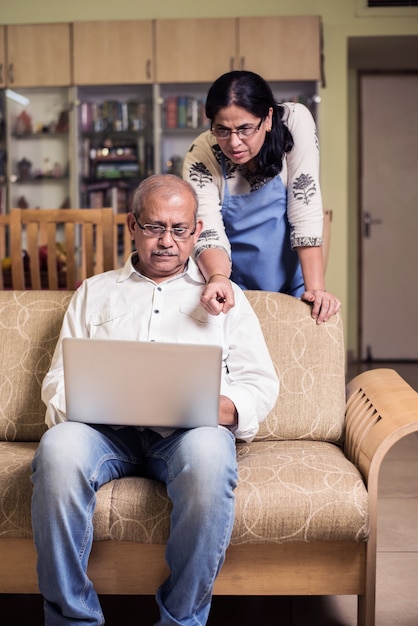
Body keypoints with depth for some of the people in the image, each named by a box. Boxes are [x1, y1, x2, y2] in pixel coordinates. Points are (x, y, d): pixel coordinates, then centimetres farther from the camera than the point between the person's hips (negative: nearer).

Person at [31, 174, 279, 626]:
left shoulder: (224, 295, 23)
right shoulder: (94, 292, 26)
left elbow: (261, 383, 14)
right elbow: (57, 381, 18)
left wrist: (223, 408, -9)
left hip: (191, 429, -1)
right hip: (106, 430, 1)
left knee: (208, 454, -38)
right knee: (58, 450, -34)